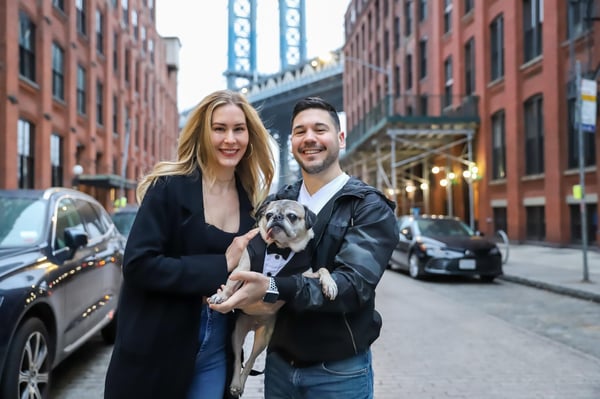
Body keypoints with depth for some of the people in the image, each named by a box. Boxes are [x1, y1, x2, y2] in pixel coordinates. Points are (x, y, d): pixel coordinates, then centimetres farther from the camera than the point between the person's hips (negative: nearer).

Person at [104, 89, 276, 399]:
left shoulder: (249, 199, 4)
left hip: (216, 349, 5)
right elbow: (138, 264, -19)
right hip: (157, 348, -4)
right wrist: (219, 267, -20)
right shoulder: (169, 187, -11)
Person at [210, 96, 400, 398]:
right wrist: (244, 296, -21)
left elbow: (354, 283, -22)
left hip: (340, 372, -3)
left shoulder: (371, 208, -10)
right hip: (279, 364, 4)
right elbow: (248, 264, 2)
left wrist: (273, 289, -34)